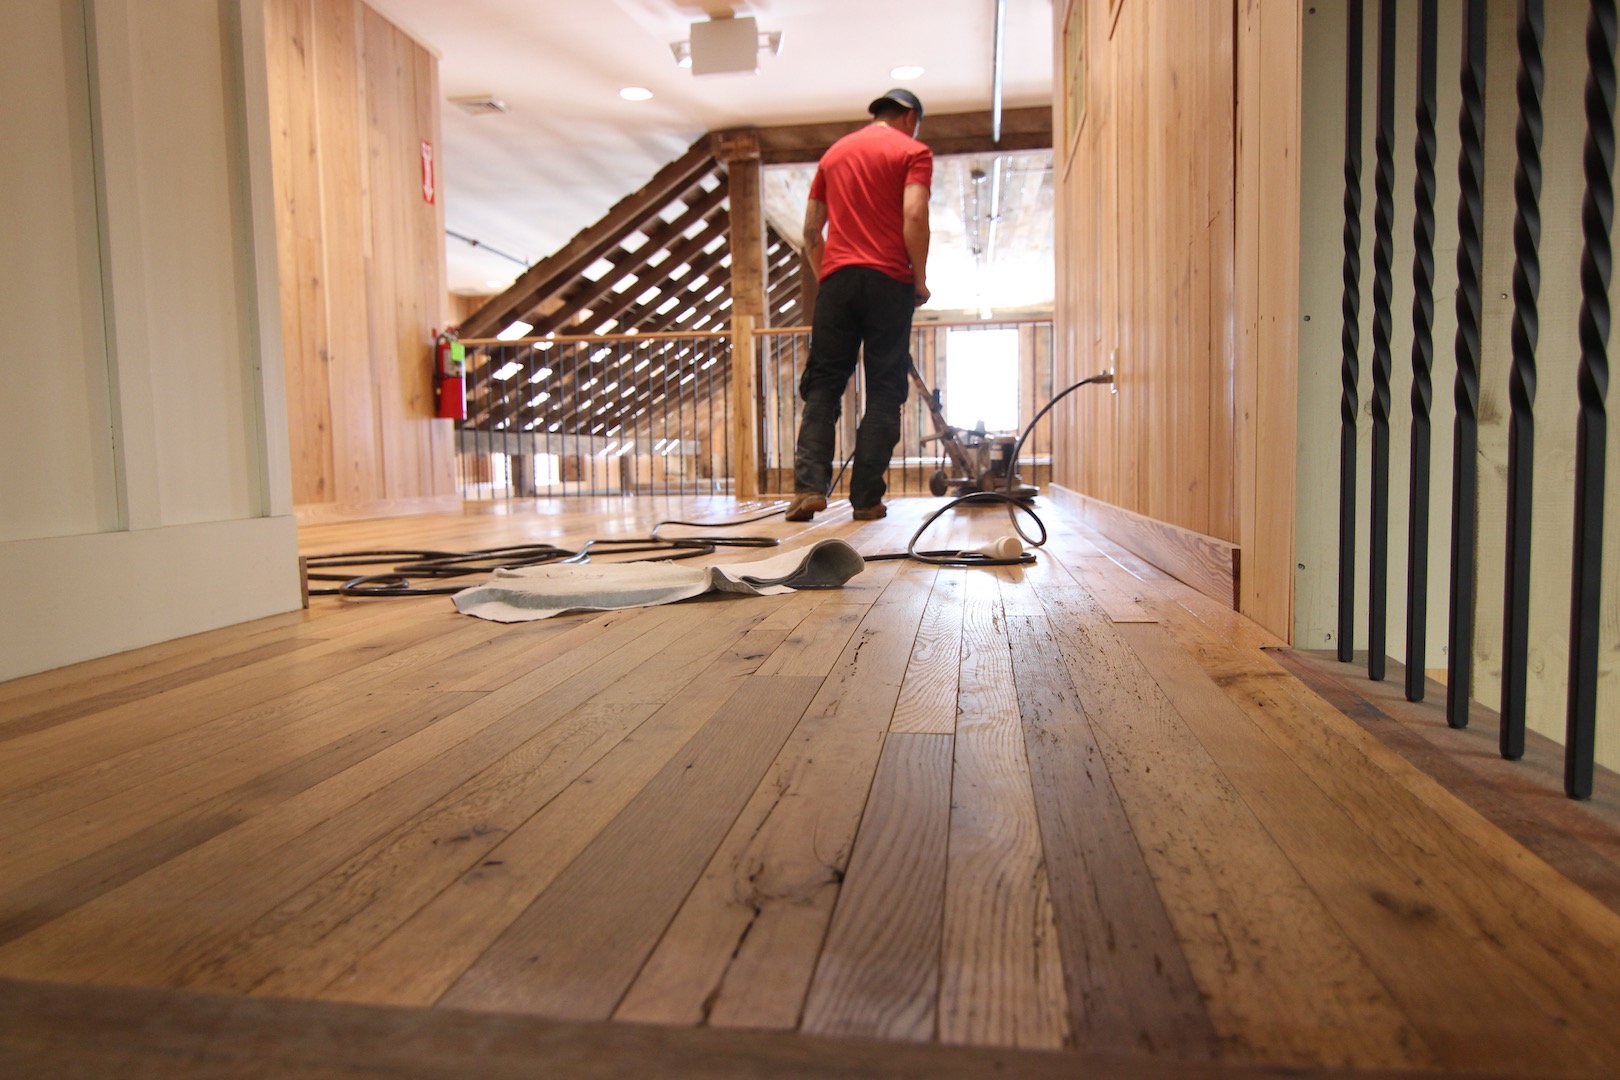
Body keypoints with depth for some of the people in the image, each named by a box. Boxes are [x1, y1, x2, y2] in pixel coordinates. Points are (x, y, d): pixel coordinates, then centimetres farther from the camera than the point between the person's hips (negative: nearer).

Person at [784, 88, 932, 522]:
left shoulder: (835, 151, 21)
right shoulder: (913, 150, 6)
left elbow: (810, 230, 18)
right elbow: (914, 217, -10)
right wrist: (920, 279, -2)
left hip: (837, 279, 4)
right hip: (888, 282, -3)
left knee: (822, 386, 4)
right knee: (884, 392, 1)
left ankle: (809, 485, -11)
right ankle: (866, 498, -1)